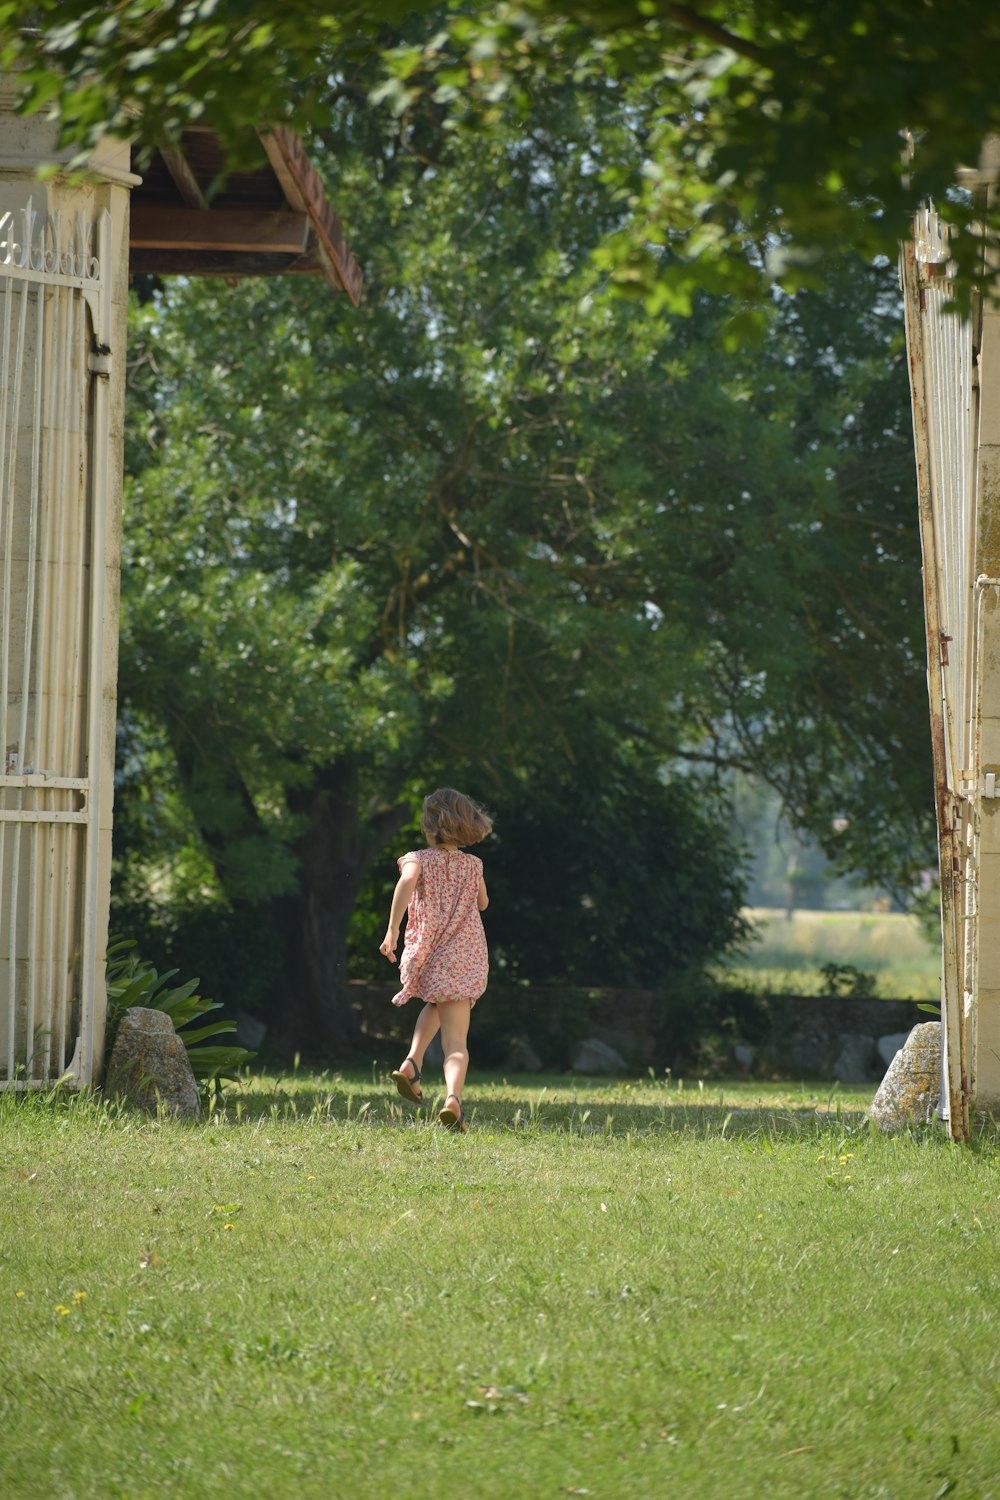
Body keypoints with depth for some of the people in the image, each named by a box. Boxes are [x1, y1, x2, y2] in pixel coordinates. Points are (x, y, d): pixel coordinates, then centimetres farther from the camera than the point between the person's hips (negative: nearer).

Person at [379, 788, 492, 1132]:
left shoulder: (419, 860, 0)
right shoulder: (473, 865, 9)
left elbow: (407, 881, -24)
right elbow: (482, 903, 27)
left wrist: (392, 928, -25)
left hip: (428, 958, 0)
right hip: (467, 961, 0)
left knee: (435, 1007, 34)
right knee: (457, 1043, -5)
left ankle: (412, 1062, 14)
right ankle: (453, 1097, -31)